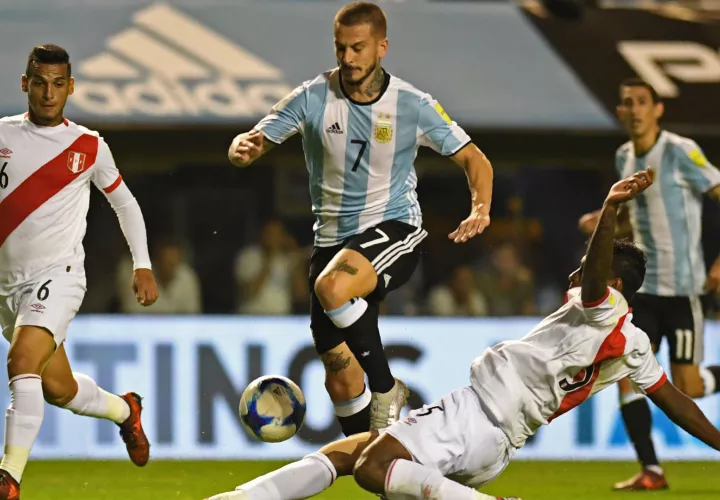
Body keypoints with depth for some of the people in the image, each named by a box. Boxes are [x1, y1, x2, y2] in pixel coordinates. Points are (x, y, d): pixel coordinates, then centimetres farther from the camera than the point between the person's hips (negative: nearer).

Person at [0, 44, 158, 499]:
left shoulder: (89, 146, 1)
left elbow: (125, 202, 15)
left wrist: (143, 266, 10)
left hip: (58, 274, -4)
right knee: (57, 389, 14)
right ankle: (125, 410, 45)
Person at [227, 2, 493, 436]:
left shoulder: (413, 105, -7)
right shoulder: (313, 98, -5)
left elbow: (473, 160, 1)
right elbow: (252, 143, -4)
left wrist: (481, 210, -18)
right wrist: (243, 148, -29)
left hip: (394, 229, -3)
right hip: (333, 238, 3)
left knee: (332, 286, -36)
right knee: (340, 380, 2)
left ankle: (386, 389, -16)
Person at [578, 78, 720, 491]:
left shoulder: (681, 152, -12)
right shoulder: (625, 158, 9)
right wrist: (604, 226, 4)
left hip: (682, 284, -6)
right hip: (643, 283, 6)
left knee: (687, 387, -5)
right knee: (627, 374, -7)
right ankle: (651, 471, 0)